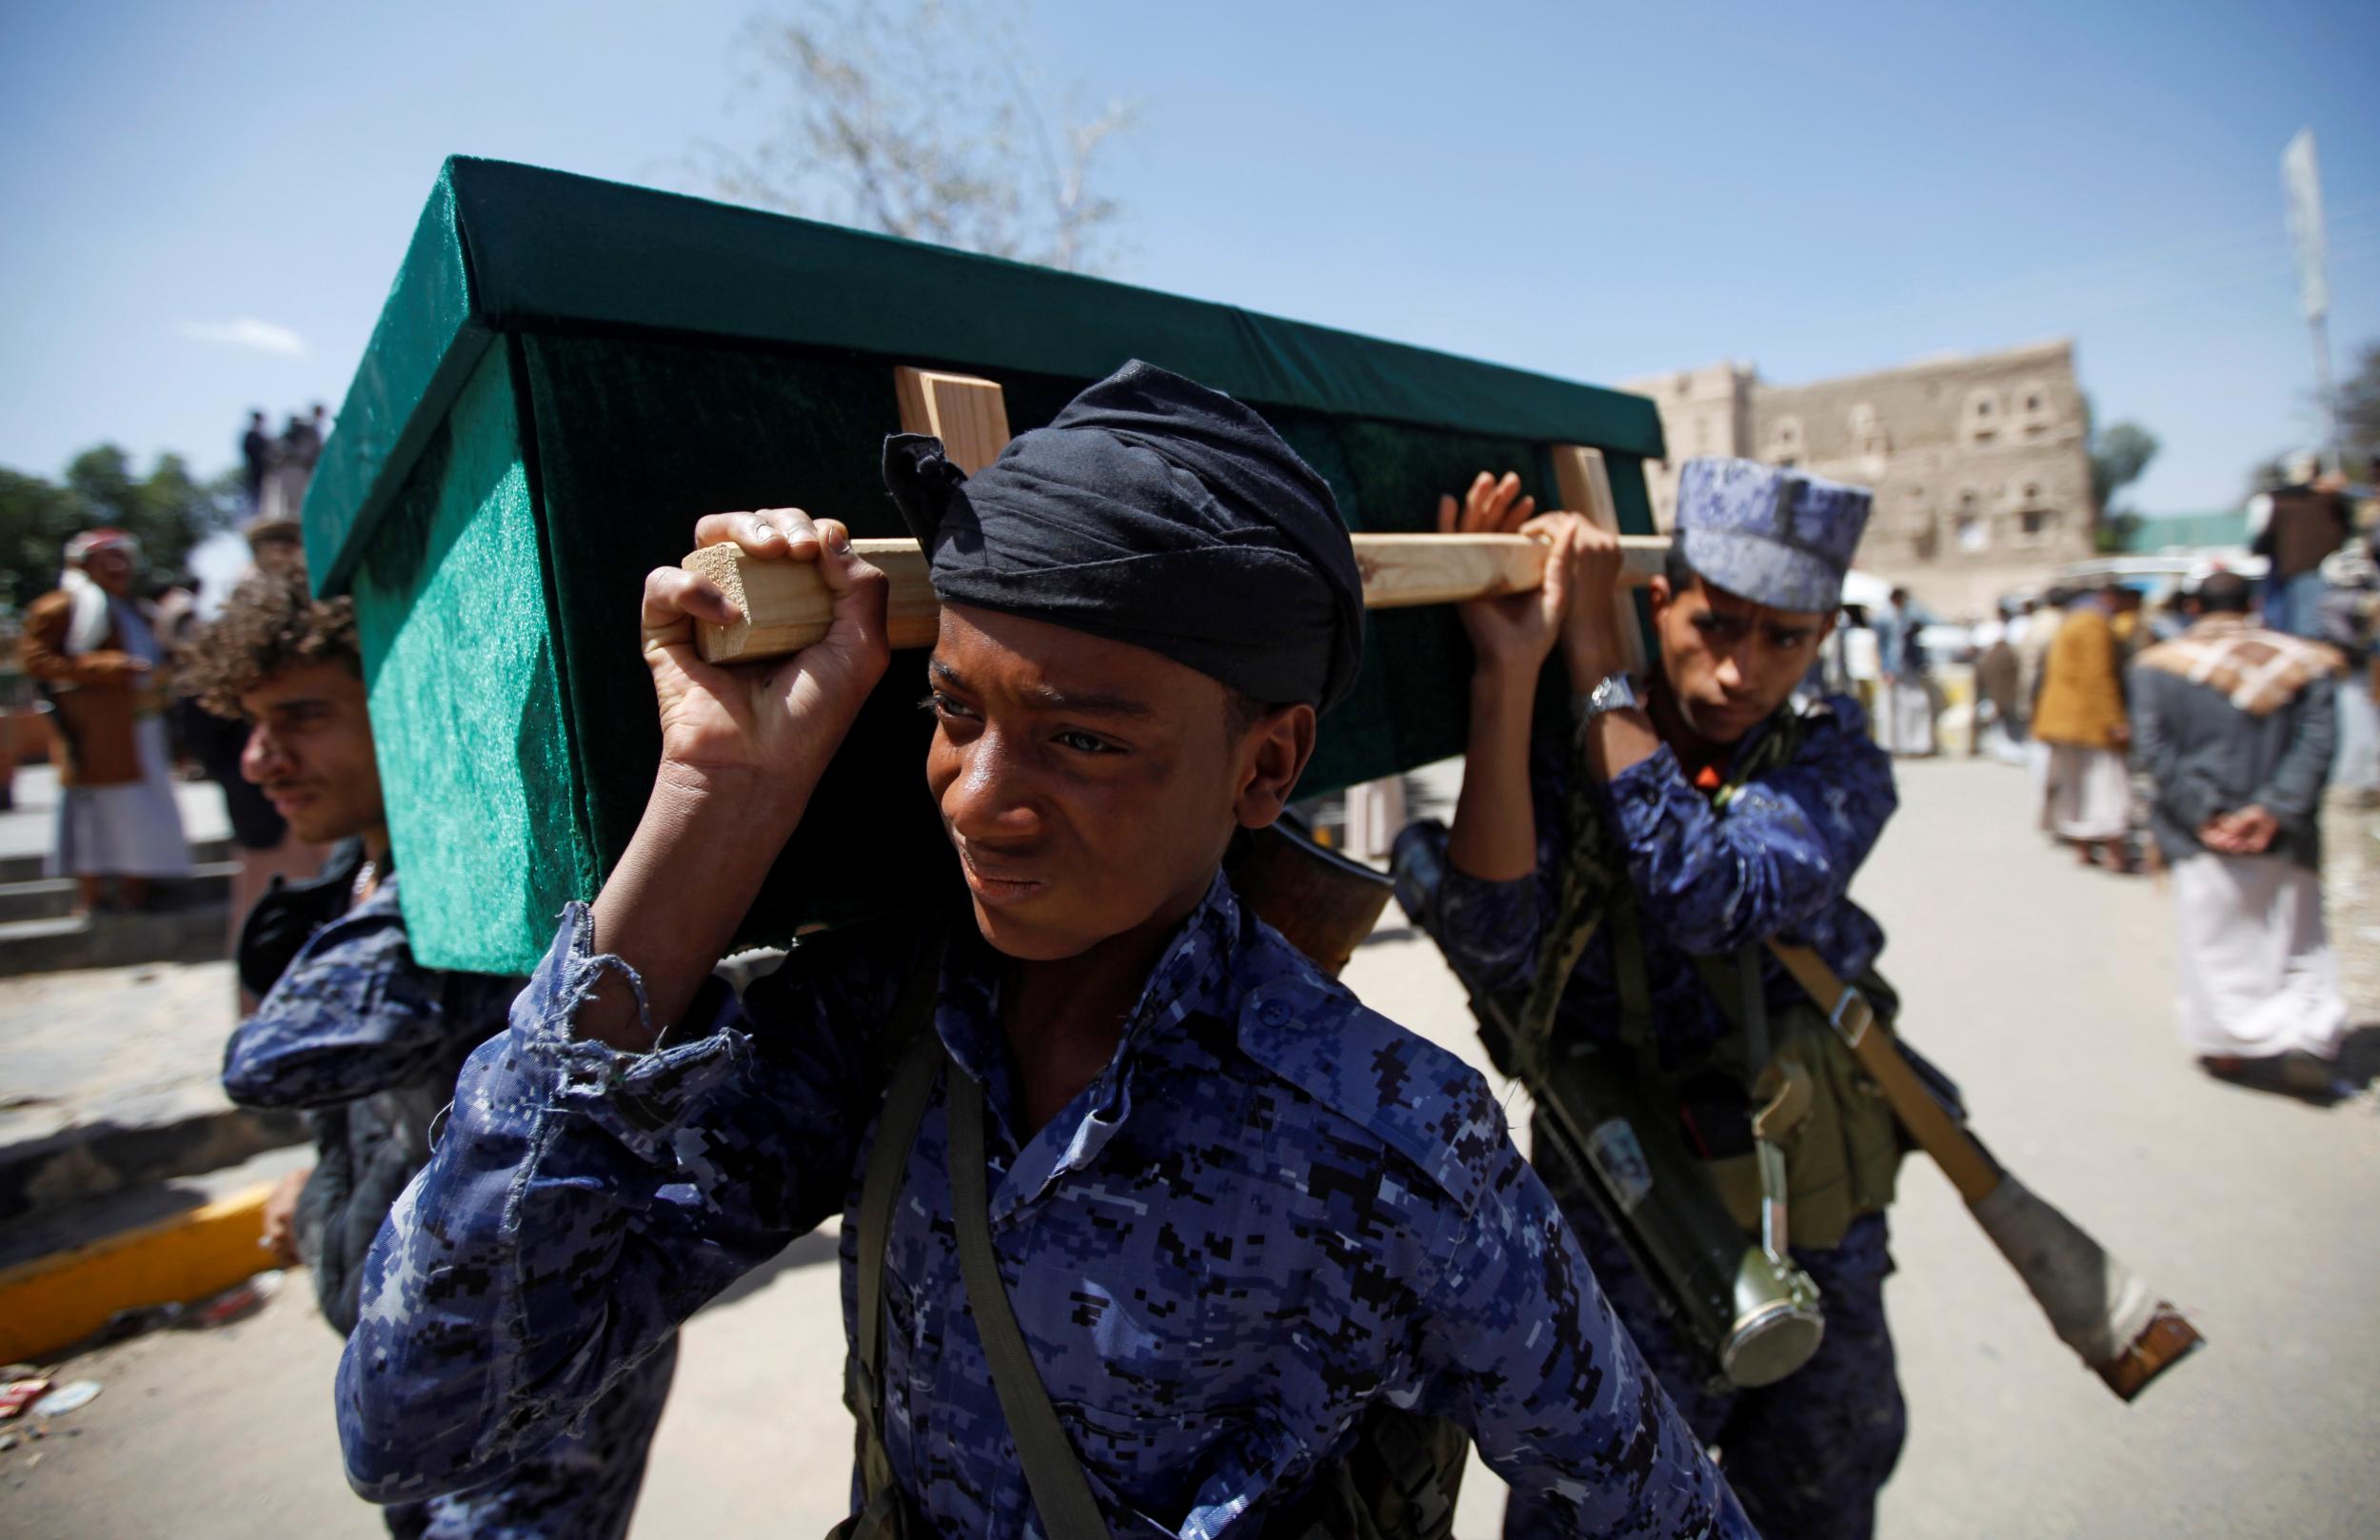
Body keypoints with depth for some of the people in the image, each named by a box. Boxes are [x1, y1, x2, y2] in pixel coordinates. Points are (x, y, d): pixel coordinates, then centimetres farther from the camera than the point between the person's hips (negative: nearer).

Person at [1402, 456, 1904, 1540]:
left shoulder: (1834, 765, -8)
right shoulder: (1553, 763, -13)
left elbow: (1712, 894, -29)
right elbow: (1492, 945, -32)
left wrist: (1595, 664, -27)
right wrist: (1505, 678, -36)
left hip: (1824, 1240, 3)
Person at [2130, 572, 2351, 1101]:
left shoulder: (2157, 666, -3)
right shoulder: (2303, 663, 3)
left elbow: (2154, 750, -12)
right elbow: (2317, 743, -8)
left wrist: (2204, 814, -12)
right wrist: (2272, 809, -13)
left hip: (2204, 837, -2)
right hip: (2284, 837, 2)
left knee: (2216, 940, 8)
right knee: (2295, 943, 13)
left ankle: (2229, 1047, 12)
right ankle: (2307, 1041, 2)